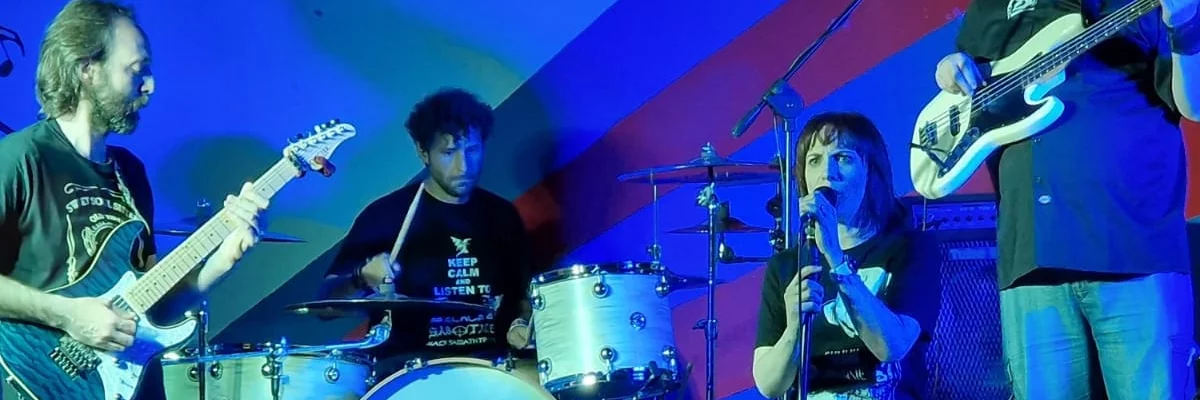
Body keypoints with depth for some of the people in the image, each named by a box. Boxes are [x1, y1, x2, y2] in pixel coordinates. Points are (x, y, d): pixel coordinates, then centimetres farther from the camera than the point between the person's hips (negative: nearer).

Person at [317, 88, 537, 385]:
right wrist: (362, 278, -23)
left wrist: (522, 324, -1)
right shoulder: (386, 214, -2)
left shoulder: (502, 216, 11)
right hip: (408, 362, -4)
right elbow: (326, 301, -3)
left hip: (491, 360, 4)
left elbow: (524, 292, 21)